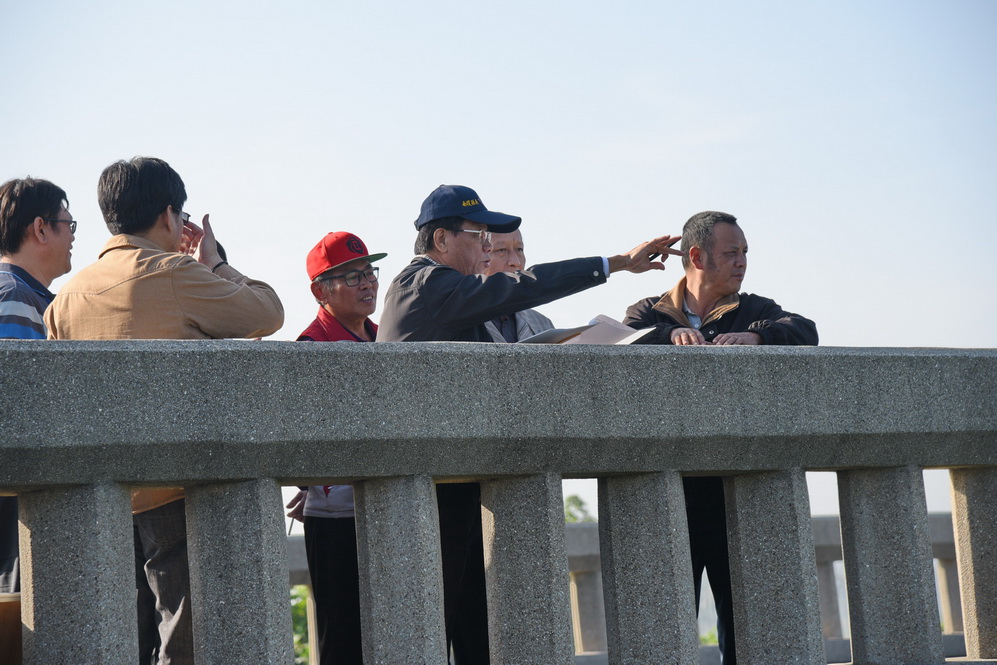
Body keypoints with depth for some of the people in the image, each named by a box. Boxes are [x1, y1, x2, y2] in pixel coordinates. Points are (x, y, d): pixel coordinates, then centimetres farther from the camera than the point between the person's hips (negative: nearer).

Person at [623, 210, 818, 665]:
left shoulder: (753, 311, 13)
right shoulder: (651, 314, 12)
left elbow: (804, 331, -6)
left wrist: (754, 337, -25)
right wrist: (672, 334, -29)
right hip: (672, 484, -1)